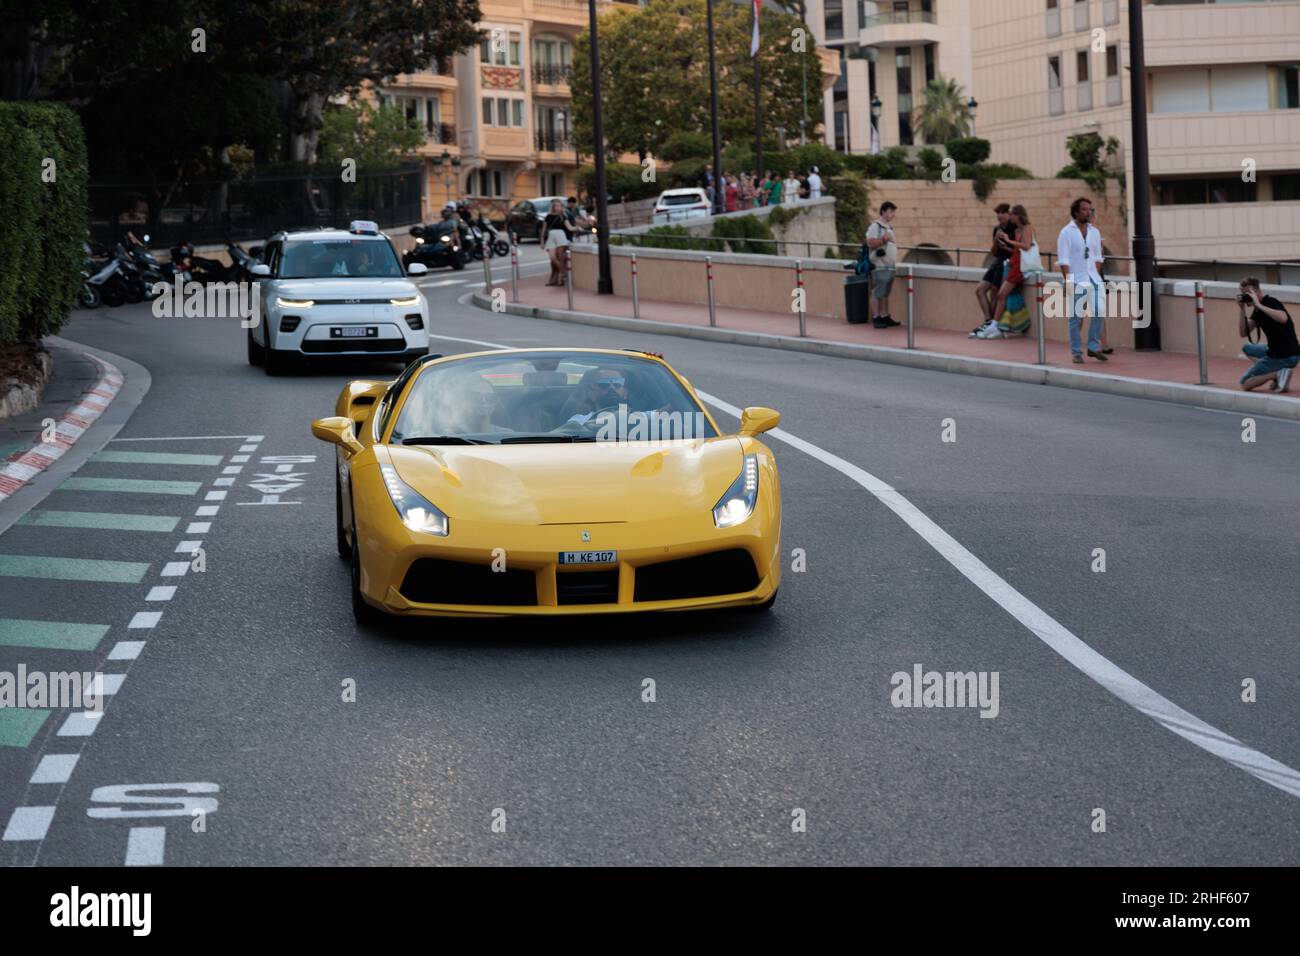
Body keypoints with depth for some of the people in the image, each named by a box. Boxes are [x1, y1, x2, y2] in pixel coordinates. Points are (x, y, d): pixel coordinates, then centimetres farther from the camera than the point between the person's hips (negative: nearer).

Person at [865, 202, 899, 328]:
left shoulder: (889, 227, 19)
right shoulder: (875, 226, -9)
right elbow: (870, 243, -19)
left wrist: (894, 245, 17)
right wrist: (884, 239, -25)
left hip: (890, 266, 9)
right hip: (880, 266, -9)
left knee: (885, 294, 12)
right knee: (877, 294, -6)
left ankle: (885, 317, 16)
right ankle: (876, 319, -4)